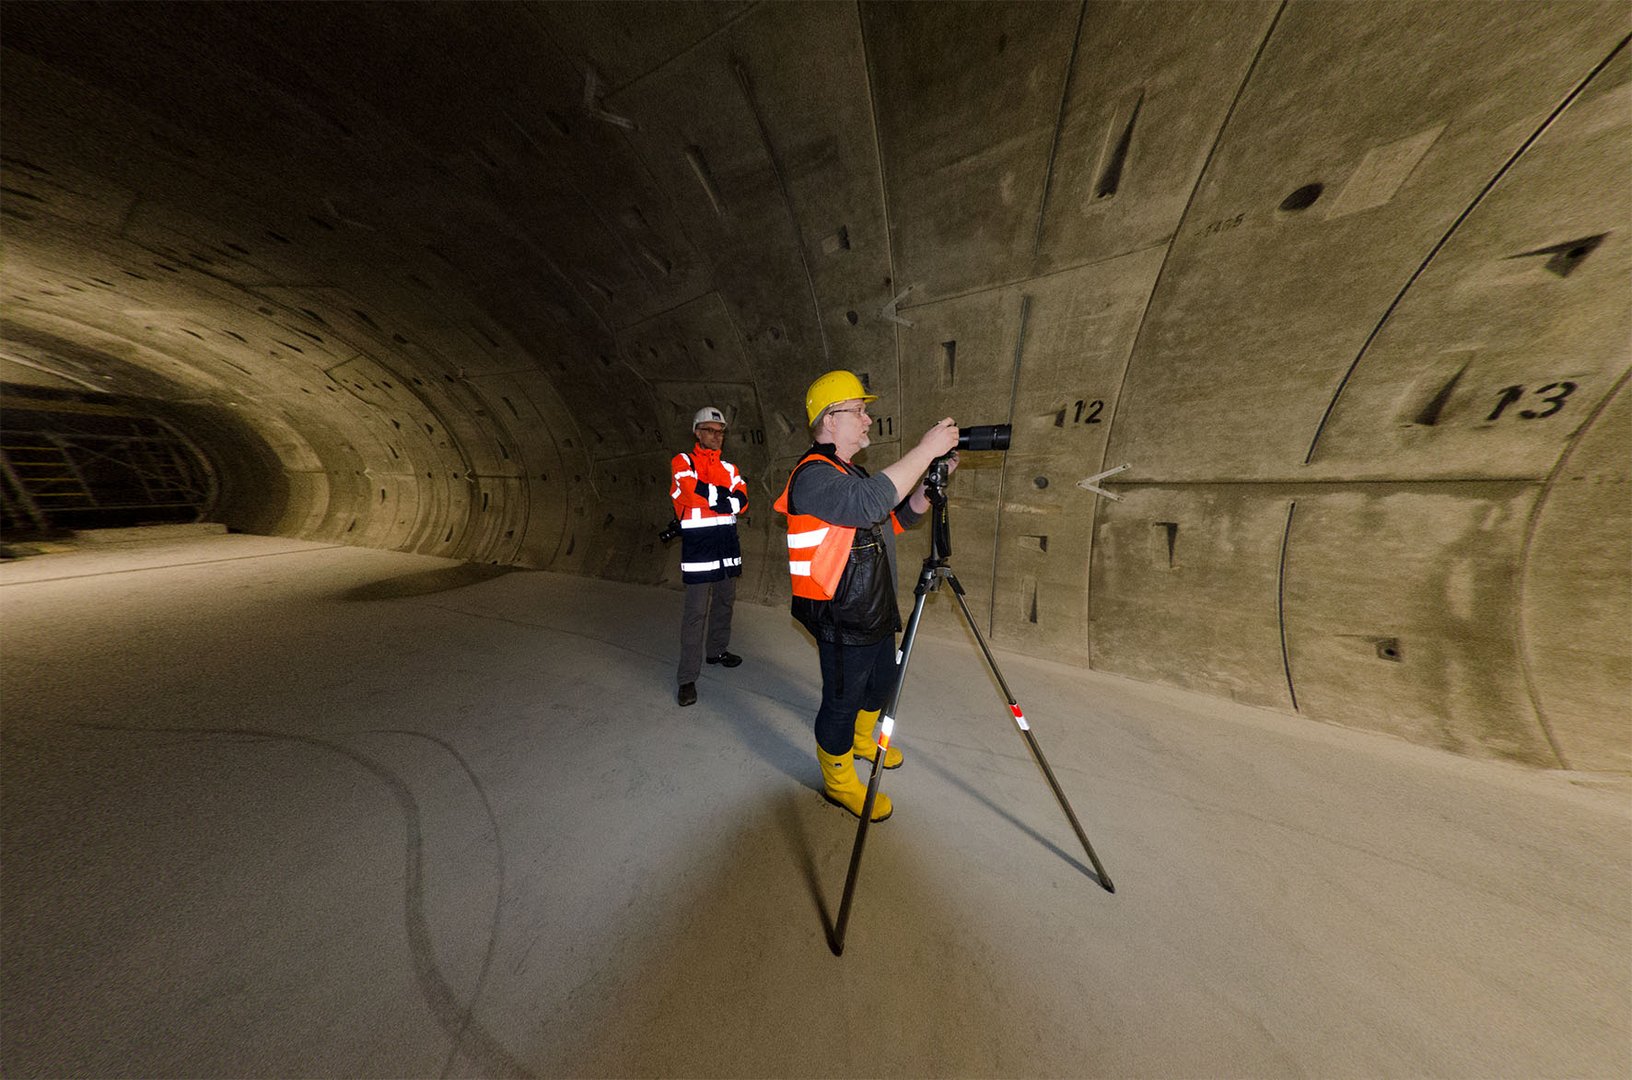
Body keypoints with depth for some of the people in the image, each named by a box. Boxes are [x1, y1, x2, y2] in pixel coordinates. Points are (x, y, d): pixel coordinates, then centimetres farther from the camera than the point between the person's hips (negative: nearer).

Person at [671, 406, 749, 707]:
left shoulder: (728, 468, 15)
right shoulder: (682, 462, 1)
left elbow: (742, 502, -1)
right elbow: (698, 492, -18)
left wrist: (709, 498, -12)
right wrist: (726, 495, -6)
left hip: (727, 545, 6)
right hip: (698, 547, -6)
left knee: (725, 602, 16)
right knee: (696, 612, -3)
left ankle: (717, 651, 37)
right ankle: (687, 678, 9)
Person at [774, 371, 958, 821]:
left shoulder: (849, 472, 13)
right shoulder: (813, 475, -20)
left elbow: (899, 516, 13)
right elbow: (871, 502, -39)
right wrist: (926, 449, -28)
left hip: (875, 611, 10)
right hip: (841, 620, -10)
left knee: (882, 682, 27)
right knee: (842, 700, 11)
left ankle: (863, 740, 56)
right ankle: (840, 783, 39)